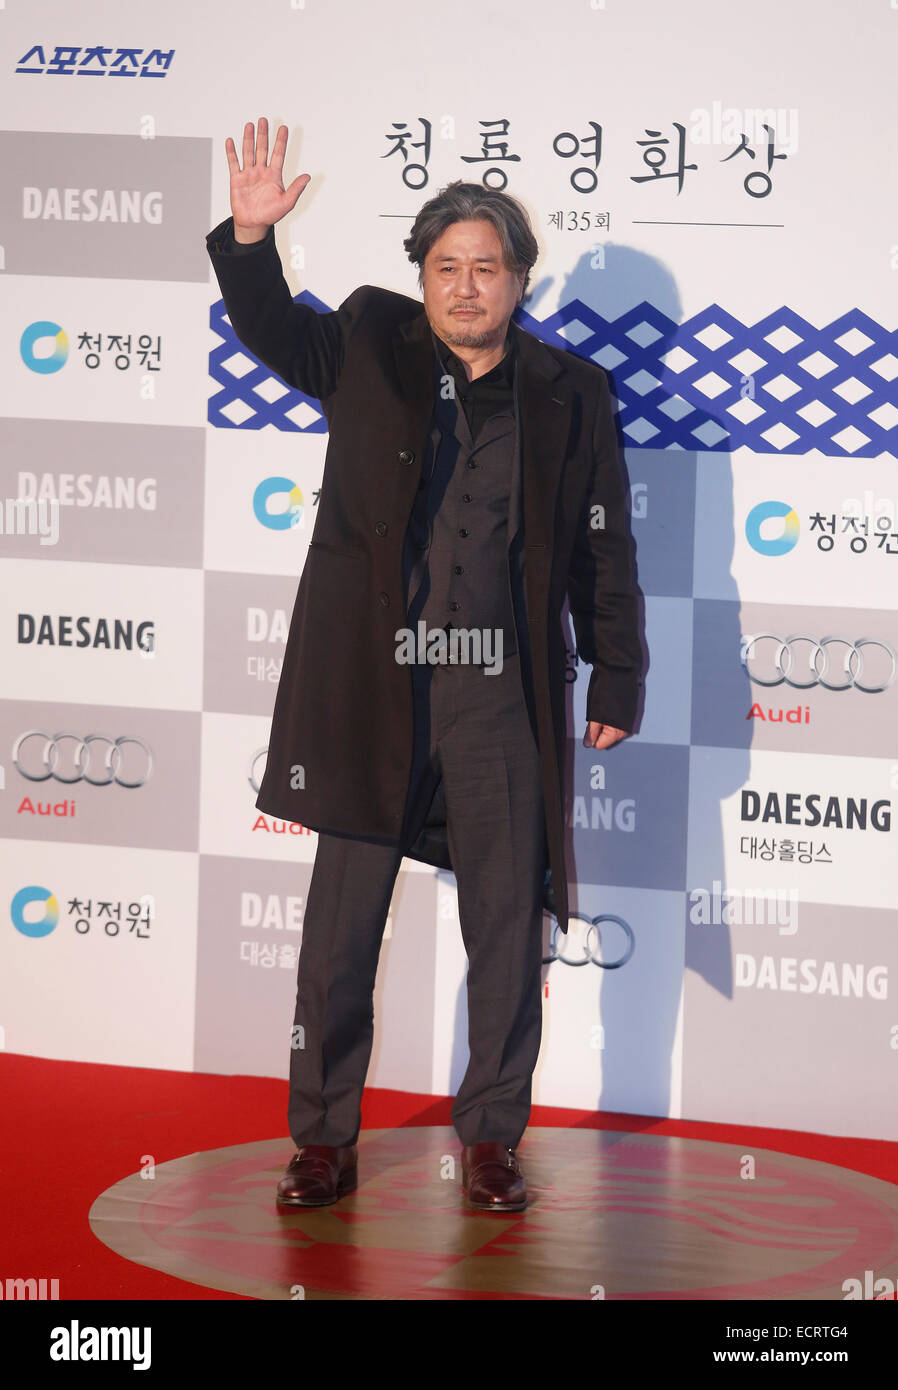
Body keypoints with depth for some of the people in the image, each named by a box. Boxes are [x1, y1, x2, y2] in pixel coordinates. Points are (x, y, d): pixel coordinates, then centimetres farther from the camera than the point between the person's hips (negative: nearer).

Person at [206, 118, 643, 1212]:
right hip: (371, 684, 0)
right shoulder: (371, 347, 7)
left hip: (502, 694, 1)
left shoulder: (569, 393, 6)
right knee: (340, 920, 4)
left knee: (507, 924, 4)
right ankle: (325, 1141, 14)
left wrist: (617, 681, 8)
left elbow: (603, 549, 9)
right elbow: (277, 334, -4)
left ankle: (491, 1141, 17)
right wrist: (250, 239, -22)